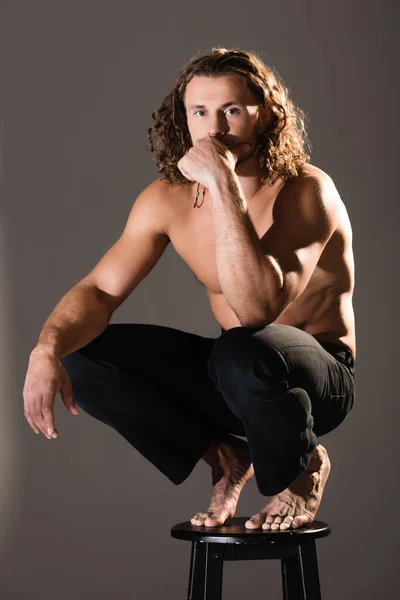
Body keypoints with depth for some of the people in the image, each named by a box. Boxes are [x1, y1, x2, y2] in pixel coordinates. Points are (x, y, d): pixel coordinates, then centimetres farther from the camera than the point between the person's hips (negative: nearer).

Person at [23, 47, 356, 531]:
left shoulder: (307, 191, -23)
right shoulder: (168, 199, -7)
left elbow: (258, 308, -38)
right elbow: (99, 291, -9)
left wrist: (224, 186, -40)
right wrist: (48, 348, -30)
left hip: (319, 379, -5)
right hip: (231, 373, 5)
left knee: (244, 352, -40)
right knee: (82, 355, -13)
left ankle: (304, 468, -6)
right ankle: (225, 458, 5)